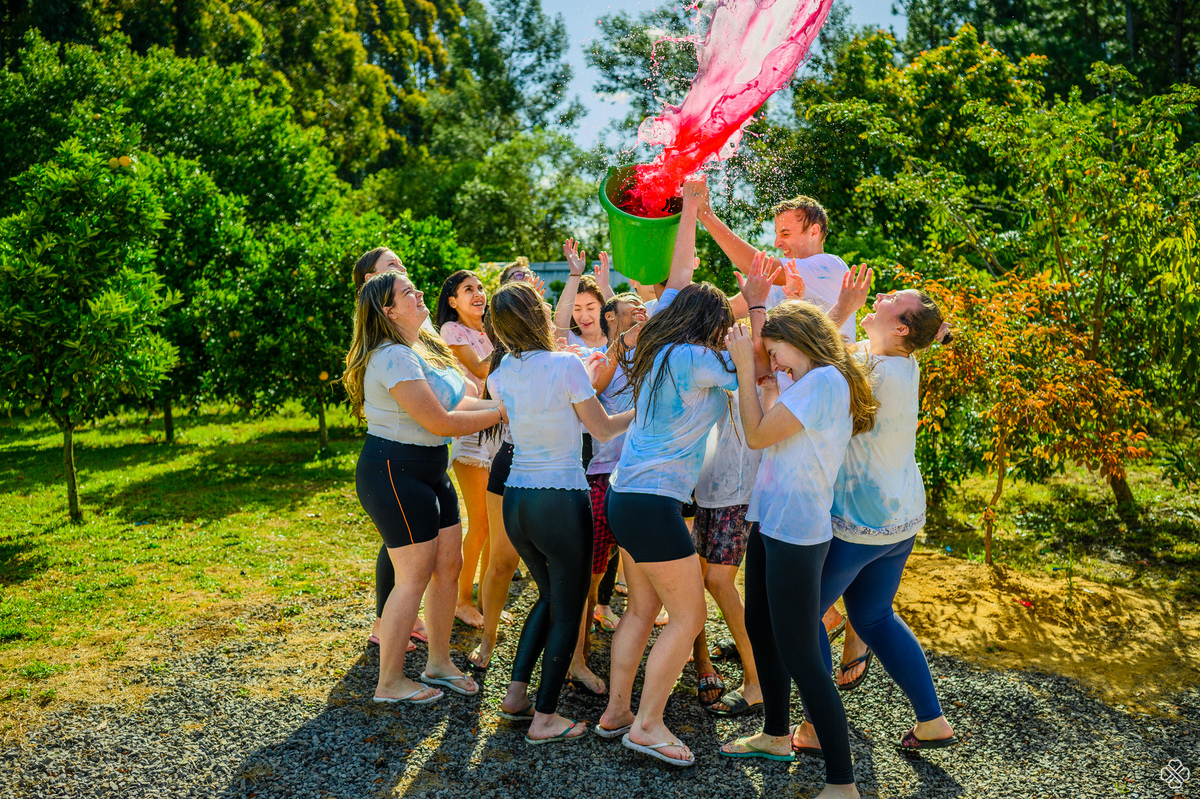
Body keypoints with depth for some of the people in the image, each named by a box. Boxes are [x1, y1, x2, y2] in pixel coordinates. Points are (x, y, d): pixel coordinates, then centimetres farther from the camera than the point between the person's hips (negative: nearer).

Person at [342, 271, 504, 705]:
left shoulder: (426, 348, 12)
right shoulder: (394, 358, -20)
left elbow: (455, 403, 12)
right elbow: (440, 422, -21)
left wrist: (507, 403, -1)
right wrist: (500, 413, -12)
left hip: (429, 470, 10)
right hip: (394, 472, -10)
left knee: (449, 565, 12)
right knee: (414, 577, -3)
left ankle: (439, 662, 28)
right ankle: (390, 682, 12)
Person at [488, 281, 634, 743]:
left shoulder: (501, 374, 3)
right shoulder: (566, 366, -14)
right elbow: (602, 429, -5)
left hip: (515, 500, 6)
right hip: (560, 501, -6)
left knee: (549, 596, 25)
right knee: (567, 610, 8)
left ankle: (516, 694, 25)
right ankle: (545, 718, 13)